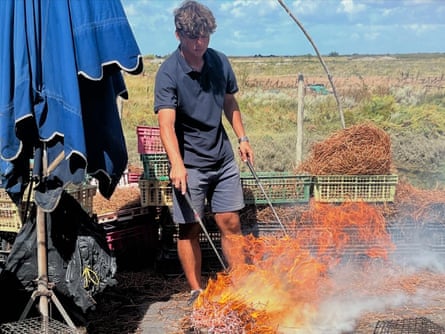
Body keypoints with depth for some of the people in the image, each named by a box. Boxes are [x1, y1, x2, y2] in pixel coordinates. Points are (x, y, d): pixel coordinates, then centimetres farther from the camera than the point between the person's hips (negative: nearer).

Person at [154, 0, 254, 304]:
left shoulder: (220, 62, 1)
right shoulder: (169, 73, -15)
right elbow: (166, 123, -26)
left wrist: (242, 137, 11)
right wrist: (177, 164, -39)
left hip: (223, 159, 4)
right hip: (190, 164, -4)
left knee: (231, 222, 7)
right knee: (190, 228, 4)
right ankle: (197, 291, 19)